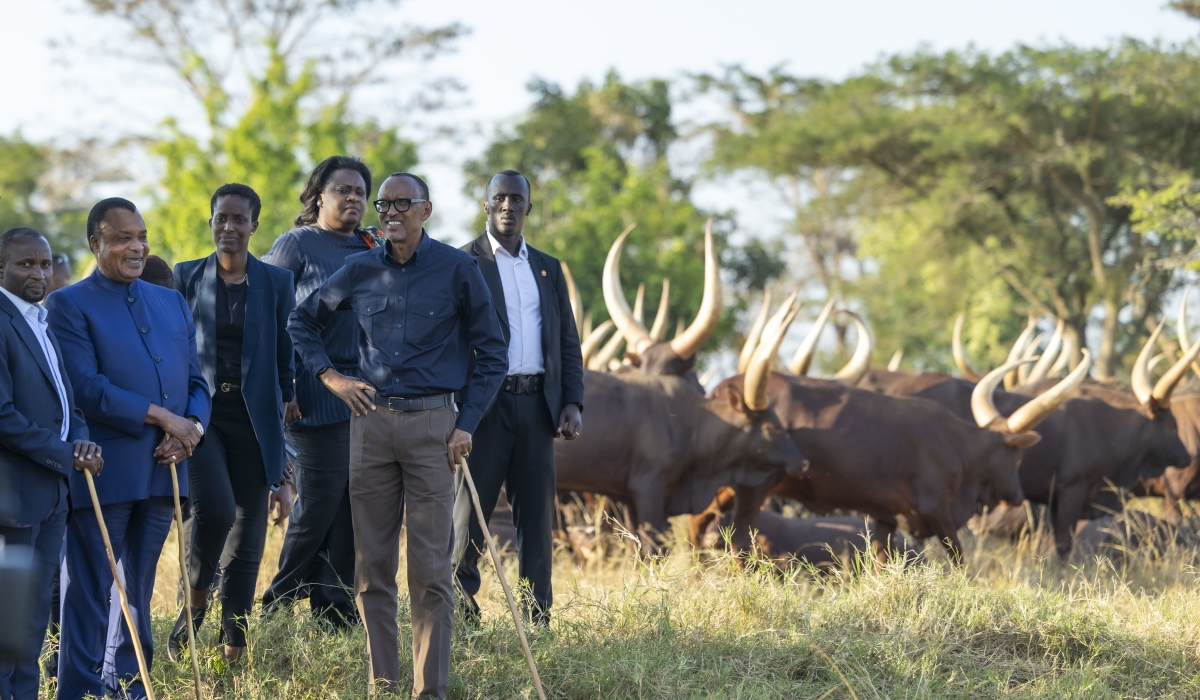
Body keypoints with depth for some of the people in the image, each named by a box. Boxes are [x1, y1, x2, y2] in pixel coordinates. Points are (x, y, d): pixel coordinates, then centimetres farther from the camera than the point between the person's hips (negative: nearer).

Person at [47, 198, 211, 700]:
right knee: (89, 594, -3)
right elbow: (87, 388, -13)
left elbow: (196, 381, 16)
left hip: (161, 471, 6)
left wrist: (191, 426, -5)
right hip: (101, 472, -6)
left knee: (138, 590, 11)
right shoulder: (69, 305, -3)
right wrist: (160, 417, -15)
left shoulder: (172, 302, 18)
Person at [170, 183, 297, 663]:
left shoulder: (276, 283, 8)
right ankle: (194, 603, -1)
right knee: (214, 508, -25)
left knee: (247, 539, 2)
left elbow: (286, 362, 9)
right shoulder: (186, 278, 7)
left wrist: (285, 436, 5)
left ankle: (233, 650, 10)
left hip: (253, 419, 1)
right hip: (199, 412, -1)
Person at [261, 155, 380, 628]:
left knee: (354, 505, 4)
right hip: (318, 394, -6)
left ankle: (336, 612, 11)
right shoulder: (296, 244, -1)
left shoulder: (371, 249, 17)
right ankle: (279, 606, 8)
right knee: (319, 502, -6)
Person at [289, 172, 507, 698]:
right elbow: (303, 321, 22)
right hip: (370, 421, 3)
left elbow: (491, 352, 6)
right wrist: (327, 375, 8)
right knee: (373, 565, 4)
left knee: (431, 569, -5)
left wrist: (467, 424, -1)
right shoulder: (360, 271, 8)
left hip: (431, 423, -3)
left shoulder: (458, 270, 1)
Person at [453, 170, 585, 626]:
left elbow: (568, 341, 17)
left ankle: (538, 621, 7)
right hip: (485, 404, -4)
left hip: (537, 405, 4)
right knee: (469, 514, -3)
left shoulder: (547, 268, 17)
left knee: (536, 519, 4)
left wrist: (573, 402, 3)